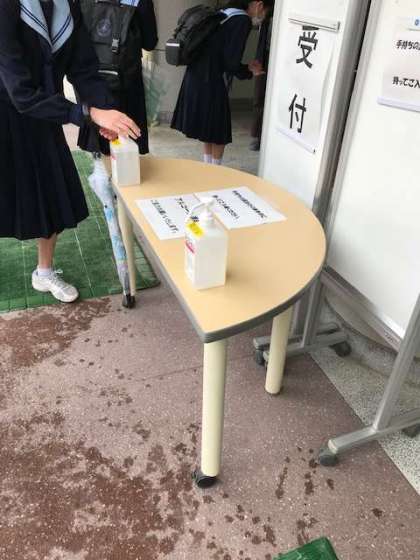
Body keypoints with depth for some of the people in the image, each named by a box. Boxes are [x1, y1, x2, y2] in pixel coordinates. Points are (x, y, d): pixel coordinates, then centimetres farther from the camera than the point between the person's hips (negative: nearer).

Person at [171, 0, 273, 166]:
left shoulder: (224, 15, 17)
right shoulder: (243, 20, -10)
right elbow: (231, 62, -16)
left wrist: (246, 68, 21)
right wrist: (249, 72, 3)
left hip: (198, 78, 9)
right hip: (211, 82, -9)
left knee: (209, 129, 18)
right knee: (219, 133, 5)